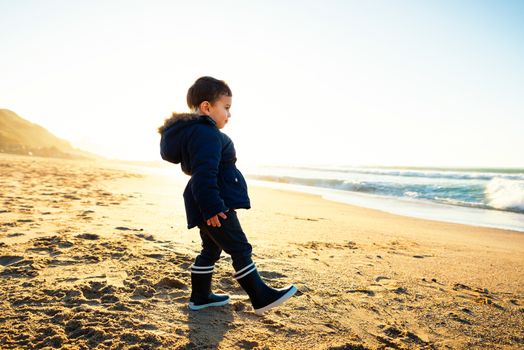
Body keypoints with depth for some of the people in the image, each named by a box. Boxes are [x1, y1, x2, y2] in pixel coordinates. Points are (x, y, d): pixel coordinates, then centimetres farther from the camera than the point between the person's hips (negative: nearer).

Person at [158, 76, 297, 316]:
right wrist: (212, 208, -28)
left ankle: (200, 297, 30)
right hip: (214, 206, -11)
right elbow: (204, 175, -27)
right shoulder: (206, 134, -18)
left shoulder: (193, 131, 18)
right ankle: (262, 298, 4)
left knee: (210, 250, 19)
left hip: (207, 206, 11)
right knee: (240, 250, -4)